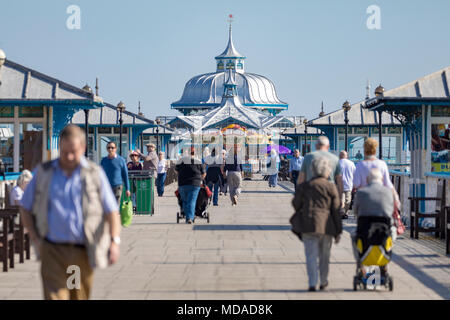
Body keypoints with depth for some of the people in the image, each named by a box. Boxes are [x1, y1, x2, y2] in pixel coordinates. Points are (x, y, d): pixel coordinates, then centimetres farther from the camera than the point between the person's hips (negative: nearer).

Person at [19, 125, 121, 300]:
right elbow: (25, 208, 13)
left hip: (83, 252, 1)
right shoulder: (43, 172, 7)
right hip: (52, 251, -1)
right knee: (54, 296, -12)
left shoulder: (95, 173, 5)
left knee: (80, 296, 13)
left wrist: (114, 240, -13)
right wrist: (35, 239, 2)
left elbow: (111, 210, 1)